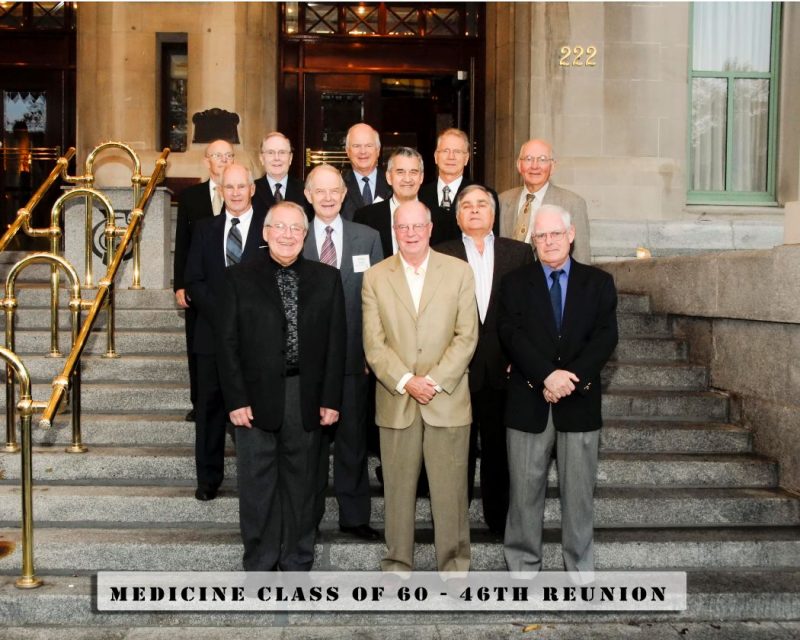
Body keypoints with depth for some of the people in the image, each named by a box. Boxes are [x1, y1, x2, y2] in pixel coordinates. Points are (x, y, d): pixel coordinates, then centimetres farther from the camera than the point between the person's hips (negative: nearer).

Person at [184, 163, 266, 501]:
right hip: (213, 331, 3)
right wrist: (222, 314, -9)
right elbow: (194, 281, 4)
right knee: (210, 406, 7)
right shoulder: (205, 229, 9)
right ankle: (208, 478, 17)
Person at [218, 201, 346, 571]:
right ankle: (259, 565, 20)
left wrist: (330, 399, -1)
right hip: (256, 397, -1)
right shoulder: (240, 278, 2)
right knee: (257, 485, 6)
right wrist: (236, 400, -7)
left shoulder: (326, 279, 6)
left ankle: (297, 565, 24)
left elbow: (335, 343, 4)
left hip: (306, 398, 1)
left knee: (301, 483, 10)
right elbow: (228, 344, -1)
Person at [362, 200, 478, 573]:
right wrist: (406, 382, -11)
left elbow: (466, 337, -1)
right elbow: (374, 344, 0)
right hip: (396, 401, 1)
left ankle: (453, 566, 16)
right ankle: (397, 564, 19)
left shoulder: (459, 272, 4)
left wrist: (435, 381, -11)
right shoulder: (375, 277, 6)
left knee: (450, 489, 3)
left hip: (448, 400, -1)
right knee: (397, 489, 6)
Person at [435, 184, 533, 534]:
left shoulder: (519, 253, 7)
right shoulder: (441, 256, 3)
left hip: (503, 370, 1)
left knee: (500, 450, 10)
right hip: (458, 370, -1)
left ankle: (500, 519, 23)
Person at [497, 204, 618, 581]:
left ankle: (581, 568, 19)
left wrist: (573, 377, -16)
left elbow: (605, 337, -2)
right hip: (528, 401, 0)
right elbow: (511, 335, -6)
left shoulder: (598, 282, 8)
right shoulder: (515, 283, 7)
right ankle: (523, 566, 17)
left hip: (580, 400, 1)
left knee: (579, 490, 7)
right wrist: (547, 375, -19)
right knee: (525, 489, 5)